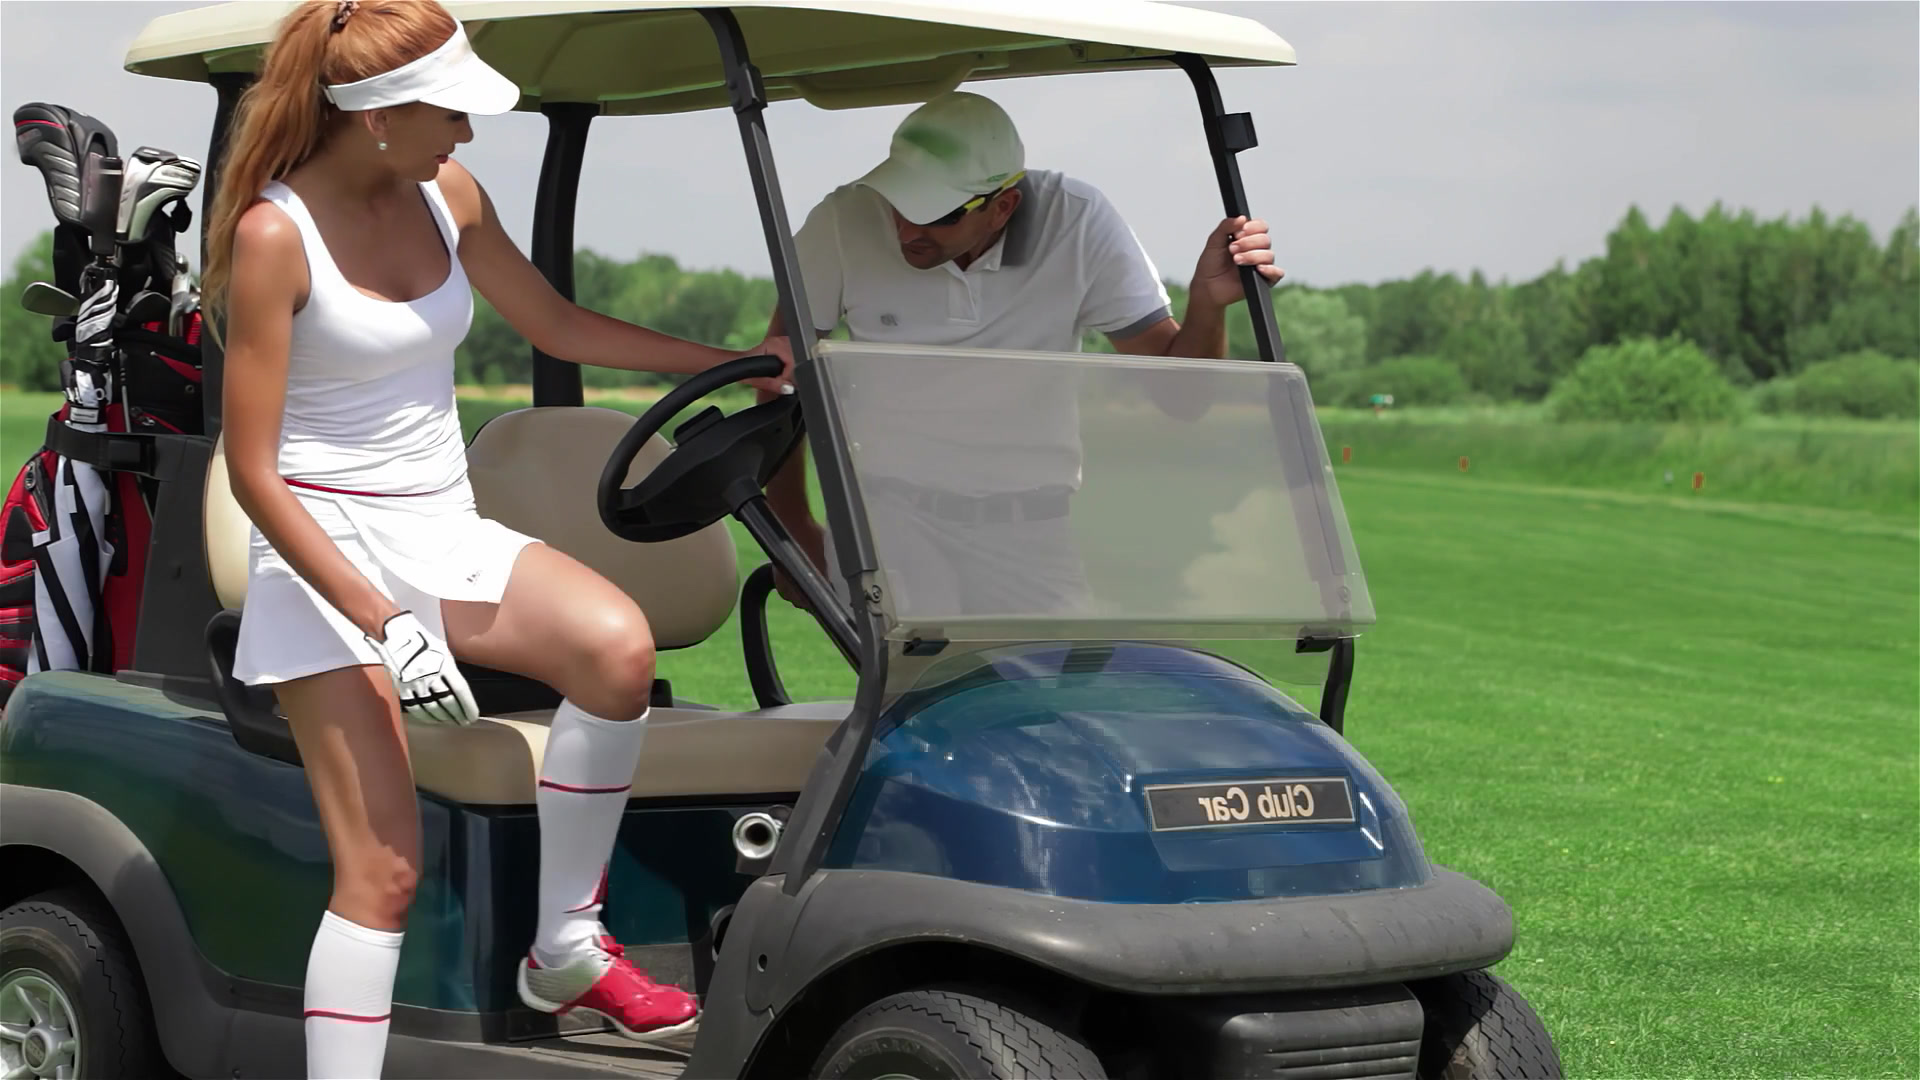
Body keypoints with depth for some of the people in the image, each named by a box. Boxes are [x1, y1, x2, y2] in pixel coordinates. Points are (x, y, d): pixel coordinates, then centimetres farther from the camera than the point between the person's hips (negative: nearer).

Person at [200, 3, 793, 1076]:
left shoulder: (448, 195, 7)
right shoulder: (273, 235, -13)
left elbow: (556, 323, 23)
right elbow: (253, 472, -14)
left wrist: (734, 364, 16)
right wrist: (382, 622, -22)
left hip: (444, 534, 5)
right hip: (327, 551, -5)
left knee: (618, 645, -25)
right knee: (384, 868, -14)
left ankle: (568, 946, -10)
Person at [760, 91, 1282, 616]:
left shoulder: (1079, 223, -9)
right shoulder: (846, 223, -12)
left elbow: (1176, 390, -6)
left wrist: (1208, 303, -25)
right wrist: (792, 527, 2)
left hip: (1035, 533, 1)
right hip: (891, 519, -1)